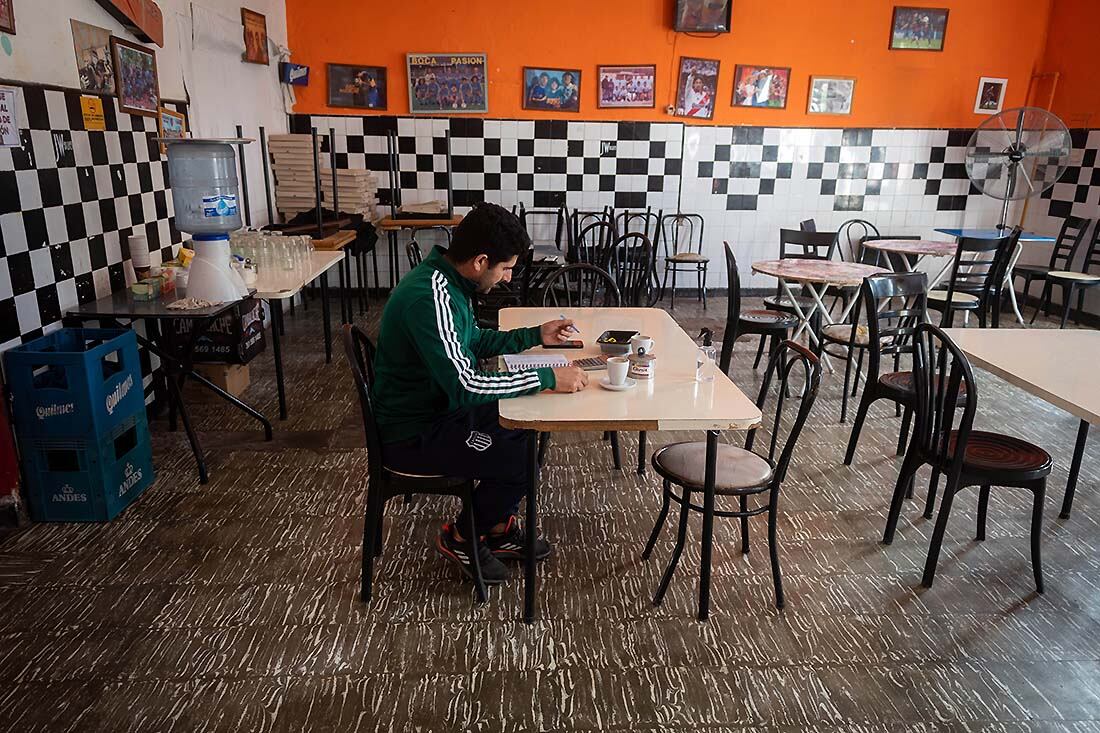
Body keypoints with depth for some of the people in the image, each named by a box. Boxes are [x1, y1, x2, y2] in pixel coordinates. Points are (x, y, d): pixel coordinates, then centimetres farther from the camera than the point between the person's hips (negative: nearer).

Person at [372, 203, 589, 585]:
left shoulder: (447, 280, 2)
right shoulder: (429, 298, -30)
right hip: (412, 435, -10)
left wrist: (535, 336, 7)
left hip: (437, 406, 10)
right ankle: (460, 538, 10)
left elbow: (476, 342, 17)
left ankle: (497, 528, 24)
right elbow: (464, 385, -33)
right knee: (521, 463, -16)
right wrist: (547, 377, -29)